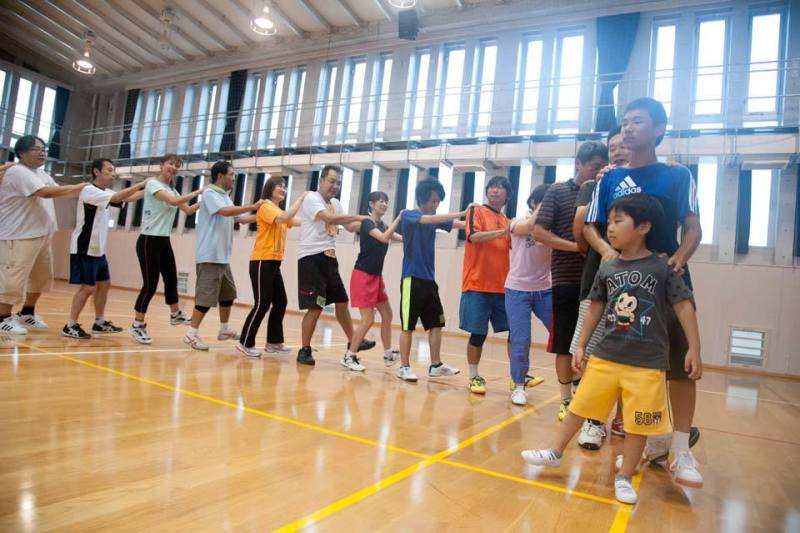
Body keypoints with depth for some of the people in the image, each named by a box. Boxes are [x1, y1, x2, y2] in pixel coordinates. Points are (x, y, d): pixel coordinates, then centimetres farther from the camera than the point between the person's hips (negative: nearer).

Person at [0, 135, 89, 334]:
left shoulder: (41, 173, 15)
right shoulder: (18, 172, -16)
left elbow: (59, 192, 15)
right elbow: (46, 192, -27)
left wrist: (82, 191, -2)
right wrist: (78, 187, -22)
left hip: (41, 234, 10)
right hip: (19, 236, -10)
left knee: (42, 276, 16)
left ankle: (27, 313, 31)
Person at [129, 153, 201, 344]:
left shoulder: (172, 191, 14)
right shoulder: (153, 184, -11)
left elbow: (189, 210, 13)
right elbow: (174, 202, -25)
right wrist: (197, 192, -18)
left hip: (164, 242, 8)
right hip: (149, 241, -8)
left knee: (171, 279, 14)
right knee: (150, 284, -5)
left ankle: (175, 314, 33)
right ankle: (137, 325, 7)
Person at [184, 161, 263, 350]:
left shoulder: (225, 197, 17)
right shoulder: (210, 194, -9)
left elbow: (242, 218, 23)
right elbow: (225, 212, -25)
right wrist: (253, 206, -23)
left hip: (223, 257, 9)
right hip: (209, 256, -9)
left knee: (228, 294, 15)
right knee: (206, 296, -9)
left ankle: (224, 329, 27)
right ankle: (192, 333, 1)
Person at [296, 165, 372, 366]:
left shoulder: (335, 204, 15)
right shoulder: (311, 198, -10)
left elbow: (350, 226, 16)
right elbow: (329, 218, -27)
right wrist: (358, 217, -23)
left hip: (329, 258, 8)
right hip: (311, 258, -8)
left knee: (341, 302, 15)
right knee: (315, 307, -7)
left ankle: (352, 343, 29)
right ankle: (304, 350, 7)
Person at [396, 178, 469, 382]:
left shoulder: (435, 219, 11)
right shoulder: (408, 215, -7)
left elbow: (460, 225, 0)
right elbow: (430, 219, -25)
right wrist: (462, 212, -30)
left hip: (429, 280, 7)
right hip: (412, 279, -6)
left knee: (436, 324, 9)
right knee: (408, 326, -1)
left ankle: (436, 365, 19)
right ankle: (404, 367, 10)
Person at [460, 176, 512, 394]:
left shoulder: (508, 222, 17)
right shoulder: (476, 211, 2)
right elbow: (474, 236, -15)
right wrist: (504, 231, -21)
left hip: (503, 286, 5)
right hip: (477, 285, -5)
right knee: (478, 333, 0)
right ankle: (474, 377, 14)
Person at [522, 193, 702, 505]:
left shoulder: (662, 269, -9)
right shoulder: (607, 269, 2)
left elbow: (684, 307, -5)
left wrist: (694, 350, -8)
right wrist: (581, 346, 11)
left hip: (647, 363, -3)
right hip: (605, 356, 3)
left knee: (638, 422, 7)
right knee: (580, 405, 11)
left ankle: (624, 477, 25)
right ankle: (556, 452, 28)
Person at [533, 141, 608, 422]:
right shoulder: (558, 191, 2)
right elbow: (539, 231, -4)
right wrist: (576, 246, -15)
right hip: (567, 279, -3)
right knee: (565, 344, 5)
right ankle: (567, 400, 18)